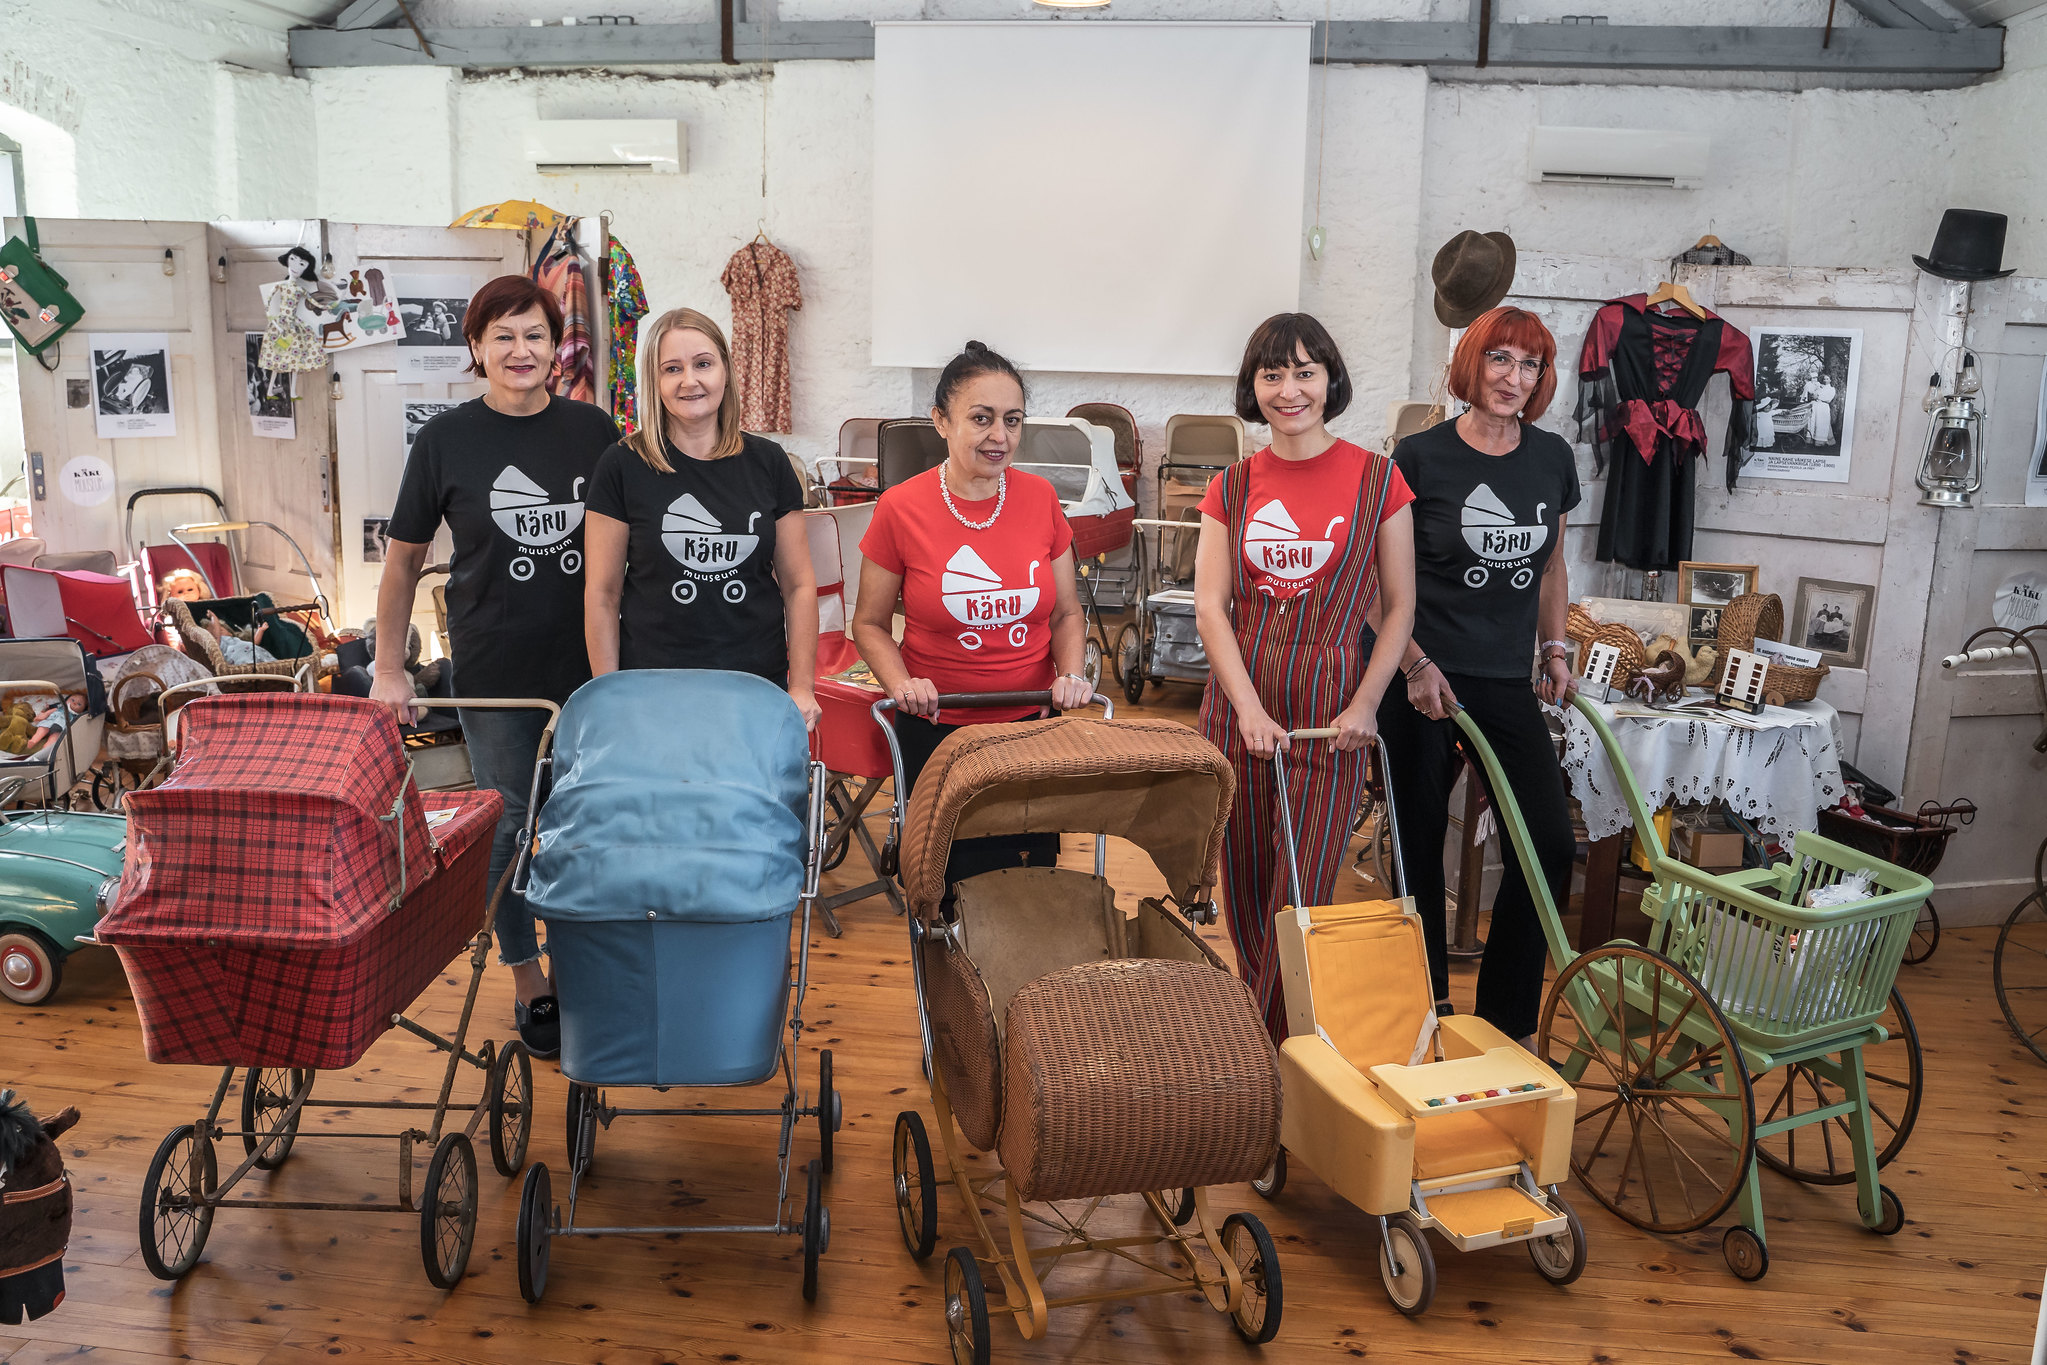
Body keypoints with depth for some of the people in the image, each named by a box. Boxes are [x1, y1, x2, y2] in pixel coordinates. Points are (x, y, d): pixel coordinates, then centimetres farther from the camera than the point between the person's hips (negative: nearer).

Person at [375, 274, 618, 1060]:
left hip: (590, 663, 1)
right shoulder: (446, 440, -2)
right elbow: (405, 556, 4)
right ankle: (528, 985, 23)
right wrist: (388, 667, 1)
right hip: (493, 667, -1)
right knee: (508, 823, 8)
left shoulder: (593, 432, 2)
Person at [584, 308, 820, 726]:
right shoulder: (623, 467, -2)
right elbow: (602, 594, 0)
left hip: (758, 689, 2)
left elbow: (799, 585, 6)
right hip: (652, 696, -1)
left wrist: (802, 687, 0)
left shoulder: (767, 462, 4)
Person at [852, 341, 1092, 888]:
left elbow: (1067, 613, 8)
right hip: (938, 731, -2)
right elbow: (870, 623, 1)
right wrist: (901, 684, -17)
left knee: (1036, 869, 14)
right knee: (957, 888, 7)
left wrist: (1071, 675, -10)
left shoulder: (1040, 498, -1)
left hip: (1034, 722, 2)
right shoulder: (901, 509, -8)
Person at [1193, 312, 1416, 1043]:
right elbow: (1210, 607, 0)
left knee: (1303, 893, -3)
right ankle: (1247, 1034, 28)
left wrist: (1366, 704, -8)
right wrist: (1248, 707, -12)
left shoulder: (1376, 479, 1)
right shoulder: (1231, 488, 7)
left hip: (1330, 707, -3)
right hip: (1238, 701, 3)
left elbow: (1400, 606, 3)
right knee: (1245, 886, 11)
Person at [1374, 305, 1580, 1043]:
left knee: (1550, 842, -1)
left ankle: (1507, 1022, 14)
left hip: (1507, 683, 4)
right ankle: (1426, 1006, 22)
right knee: (1420, 846, 4)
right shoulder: (1420, 457, -7)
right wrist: (1417, 665, -13)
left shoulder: (1552, 458, 7)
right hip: (1422, 679, -4)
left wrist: (1554, 651, 11)